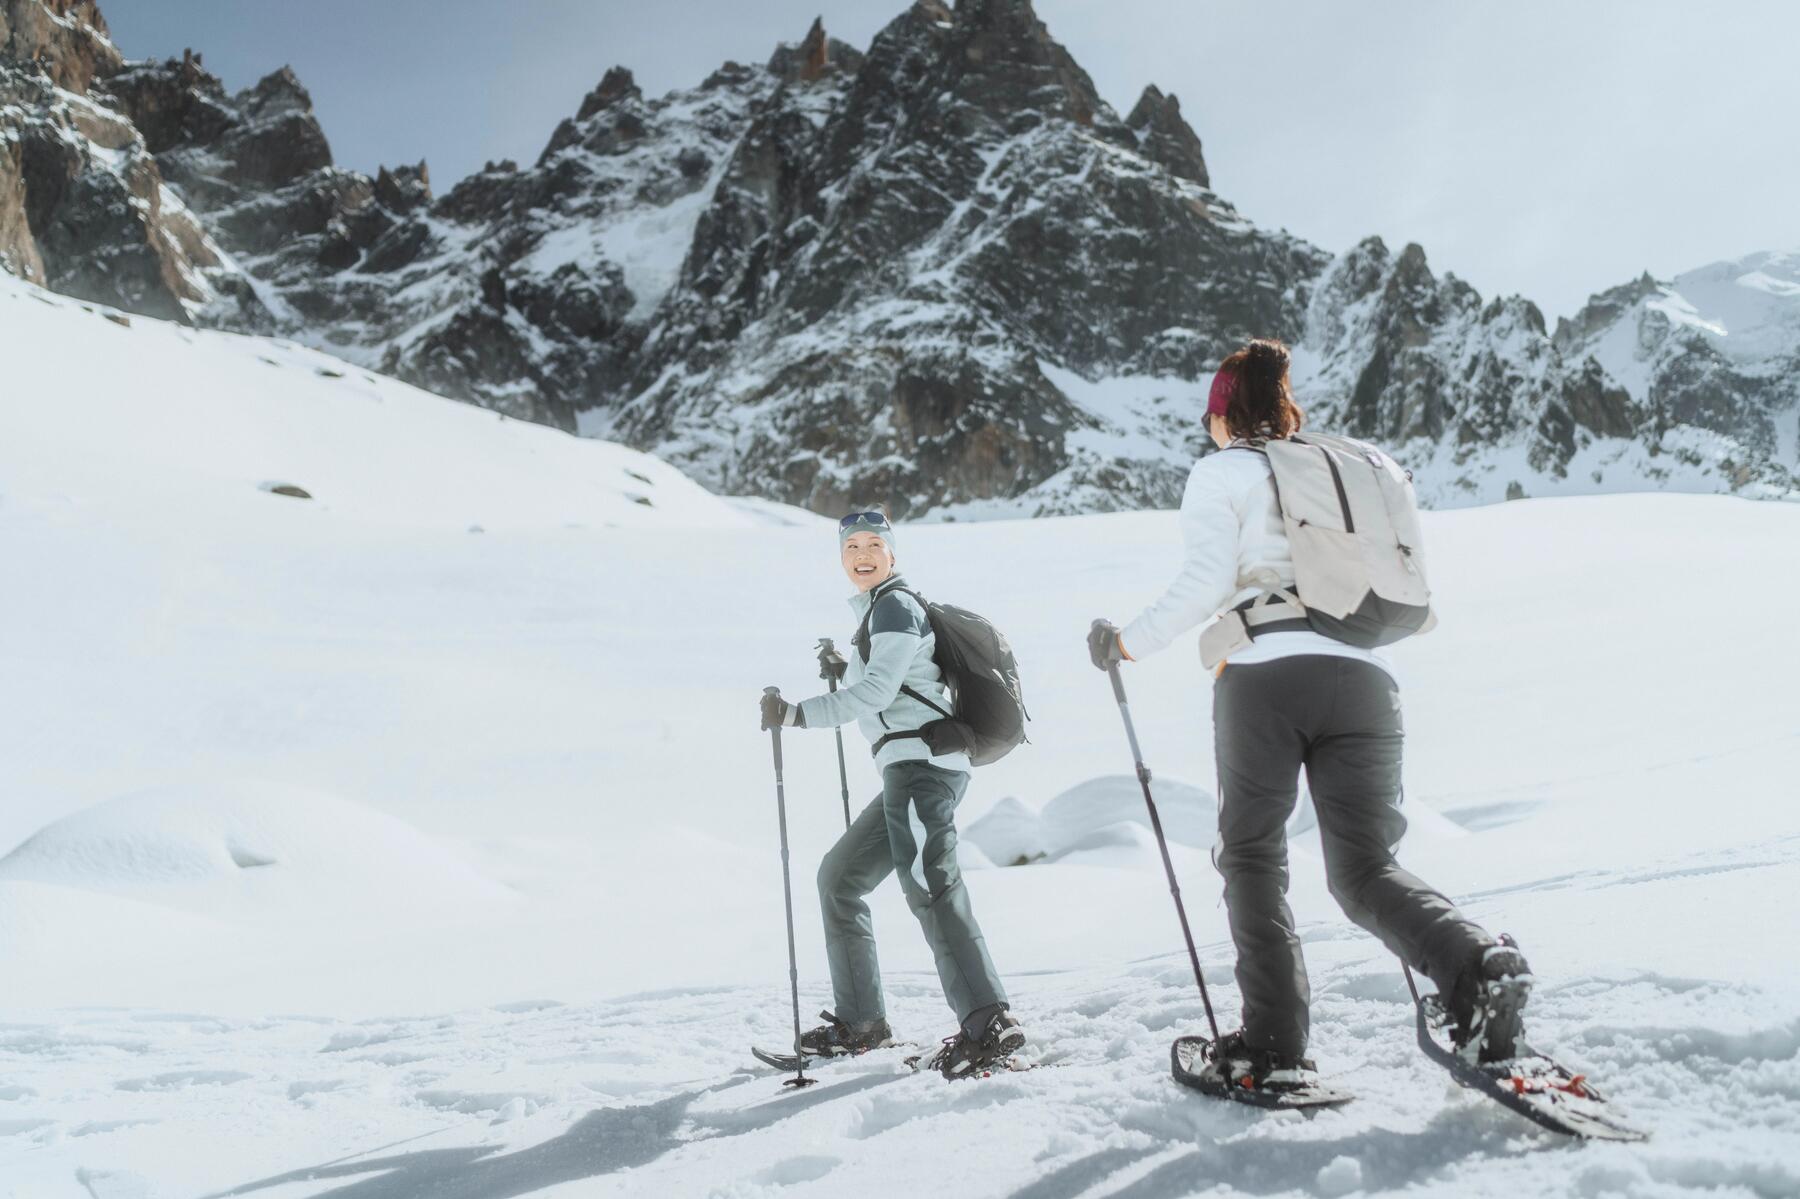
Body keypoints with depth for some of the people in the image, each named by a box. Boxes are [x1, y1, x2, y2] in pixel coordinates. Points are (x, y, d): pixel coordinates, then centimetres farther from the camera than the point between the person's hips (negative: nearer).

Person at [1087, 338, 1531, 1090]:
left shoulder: (1221, 472, 9)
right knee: (1366, 867, 8)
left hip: (1264, 677, -4)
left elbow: (1205, 583, -5)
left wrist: (1126, 644, 4)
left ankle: (1273, 1047, 5)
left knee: (1251, 856, 9)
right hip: (1364, 680, 4)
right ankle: (1478, 965, -19)